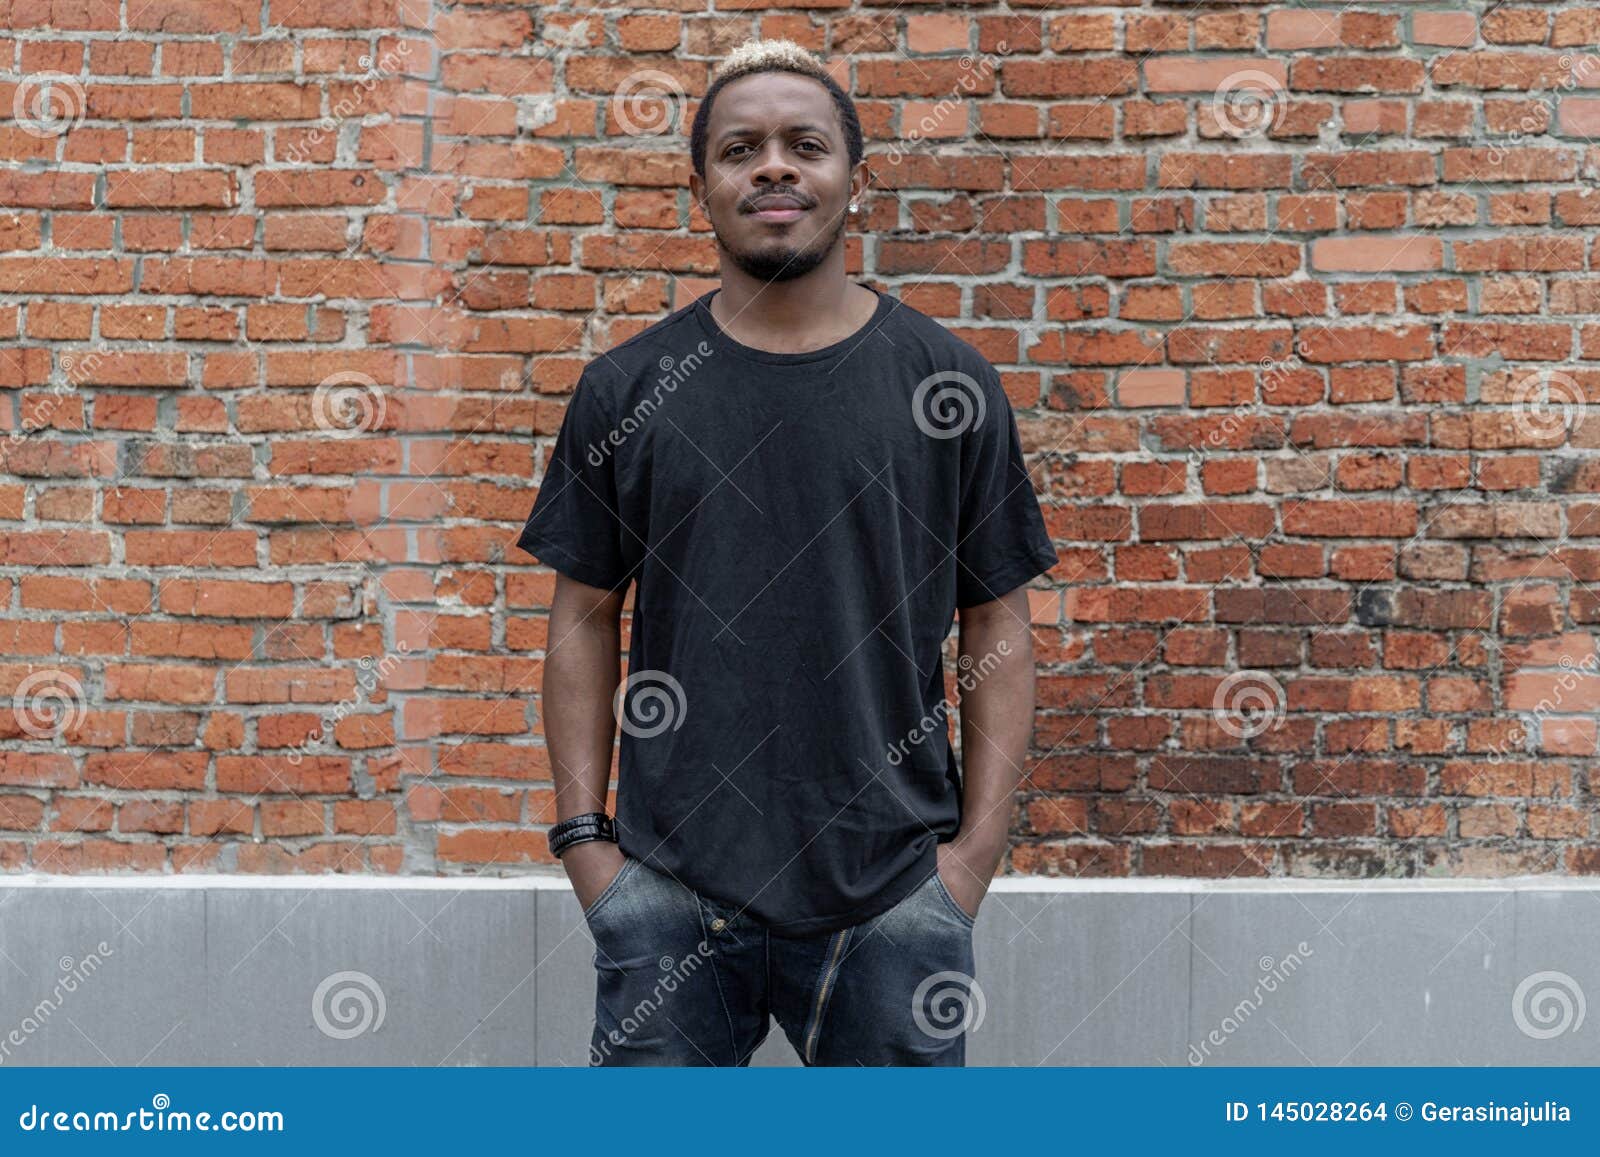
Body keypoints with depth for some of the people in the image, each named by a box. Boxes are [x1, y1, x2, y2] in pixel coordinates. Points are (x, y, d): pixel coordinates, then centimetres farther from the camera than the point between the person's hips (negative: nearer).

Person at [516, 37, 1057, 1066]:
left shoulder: (947, 380, 2)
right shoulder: (628, 390, 4)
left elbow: (997, 630, 4)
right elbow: (585, 618, 7)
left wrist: (977, 847, -3)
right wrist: (583, 836, 0)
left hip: (894, 893, 0)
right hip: (669, 891, 1)